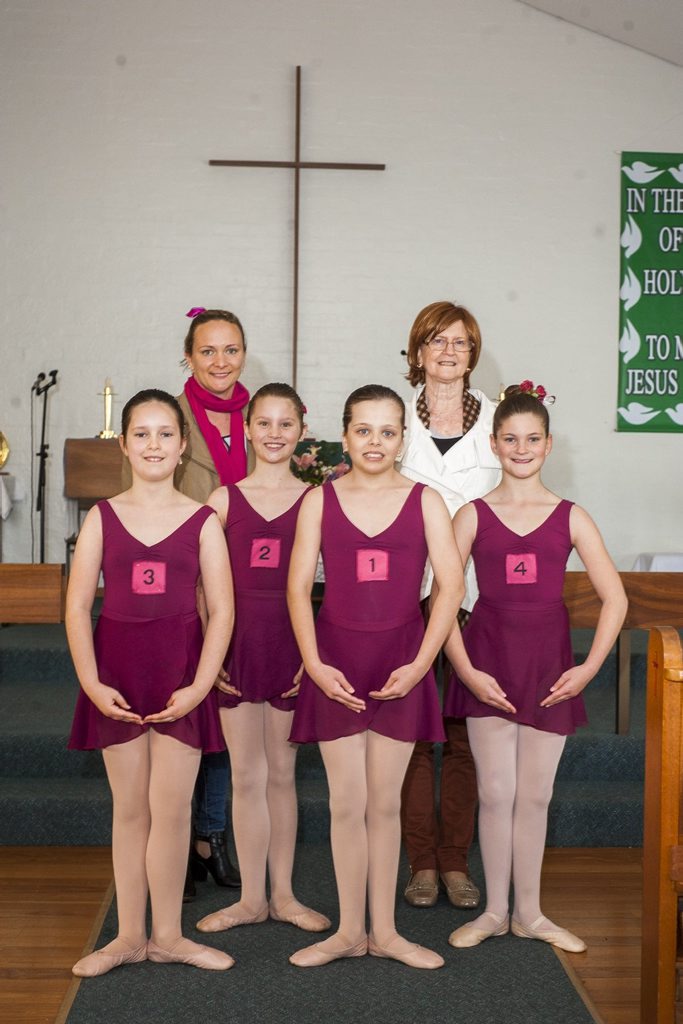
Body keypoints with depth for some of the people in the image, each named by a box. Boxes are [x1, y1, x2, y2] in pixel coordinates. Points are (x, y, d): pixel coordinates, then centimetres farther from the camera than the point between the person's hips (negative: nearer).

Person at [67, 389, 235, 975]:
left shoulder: (202, 522, 0)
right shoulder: (103, 518, 3)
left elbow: (221, 611, -3)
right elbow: (77, 606, 0)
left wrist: (199, 684, -11)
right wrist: (92, 682, -9)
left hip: (180, 671, -1)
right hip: (117, 670, 1)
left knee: (171, 809, 2)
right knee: (130, 809, 10)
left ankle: (167, 936, 18)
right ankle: (130, 937, 22)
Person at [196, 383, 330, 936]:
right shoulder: (224, 499, 3)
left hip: (292, 642, 0)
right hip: (237, 643, 1)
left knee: (282, 773, 11)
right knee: (246, 776, 8)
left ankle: (283, 895, 23)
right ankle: (251, 898, 20)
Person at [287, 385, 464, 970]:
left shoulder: (424, 500, 2)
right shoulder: (320, 501, 2)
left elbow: (451, 584, -3)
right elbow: (298, 587, -1)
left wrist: (419, 664, -10)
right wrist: (314, 664, -10)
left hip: (401, 664, 0)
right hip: (336, 662, 0)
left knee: (385, 802, 9)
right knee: (346, 803, 7)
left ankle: (385, 931, 23)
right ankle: (350, 931, 21)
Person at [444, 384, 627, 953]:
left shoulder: (570, 517, 2)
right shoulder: (473, 516, 0)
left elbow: (614, 598, 1)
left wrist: (590, 666, -6)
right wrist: (465, 670, -10)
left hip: (549, 662, 1)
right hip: (489, 661, -1)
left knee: (535, 795, 9)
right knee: (495, 793, 5)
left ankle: (529, 913, 24)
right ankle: (494, 912, 21)